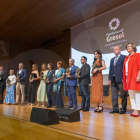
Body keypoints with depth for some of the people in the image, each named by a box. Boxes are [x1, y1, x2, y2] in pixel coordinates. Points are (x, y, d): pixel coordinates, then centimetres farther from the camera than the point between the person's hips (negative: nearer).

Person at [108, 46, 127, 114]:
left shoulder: (124, 57, 1)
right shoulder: (112, 59, 21)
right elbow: (111, 69, 17)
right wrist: (109, 79, 10)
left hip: (120, 79, -6)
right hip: (113, 80, 7)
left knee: (123, 95, 1)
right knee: (114, 95, 7)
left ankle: (123, 109, 12)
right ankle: (115, 109, 14)